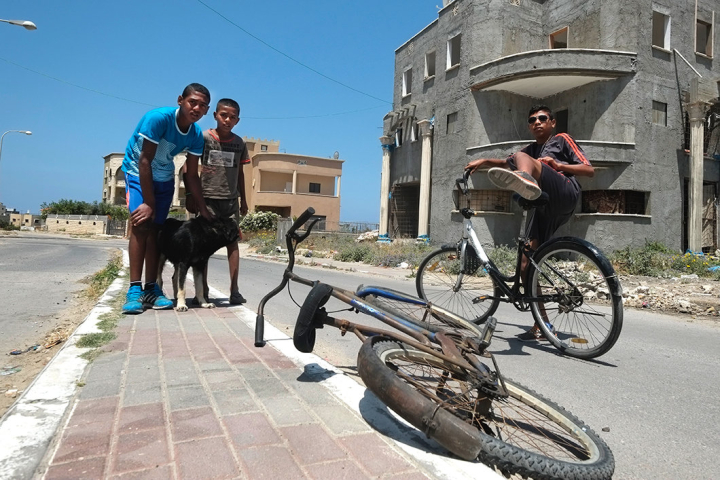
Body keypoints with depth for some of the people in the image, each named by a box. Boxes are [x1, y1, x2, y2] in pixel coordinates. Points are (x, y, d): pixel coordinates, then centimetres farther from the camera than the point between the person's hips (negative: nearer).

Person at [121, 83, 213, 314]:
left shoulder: (196, 136, -13)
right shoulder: (158, 118, -29)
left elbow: (192, 175, -6)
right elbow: (144, 161, -27)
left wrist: (202, 208, -10)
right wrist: (149, 203, -27)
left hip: (164, 177, 4)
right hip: (137, 171, -4)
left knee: (154, 228, 1)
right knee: (141, 223, -20)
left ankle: (151, 289, 3)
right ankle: (134, 289, -18)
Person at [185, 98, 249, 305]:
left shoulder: (239, 143, 5)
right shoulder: (204, 137, -3)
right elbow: (190, 168, -1)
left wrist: (243, 199, 14)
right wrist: (191, 194, -6)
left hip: (231, 199, 2)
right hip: (207, 197, -2)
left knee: (232, 241, -1)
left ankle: (234, 290, 1)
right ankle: (203, 290, 7)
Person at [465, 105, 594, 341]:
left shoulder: (562, 139, 18)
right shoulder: (531, 149, 36)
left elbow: (590, 170, 10)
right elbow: (505, 163, 35)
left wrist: (557, 165, -5)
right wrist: (483, 161, 15)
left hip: (564, 194, -6)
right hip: (545, 208, 6)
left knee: (522, 157, -28)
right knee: (526, 267, -1)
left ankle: (525, 180, -68)